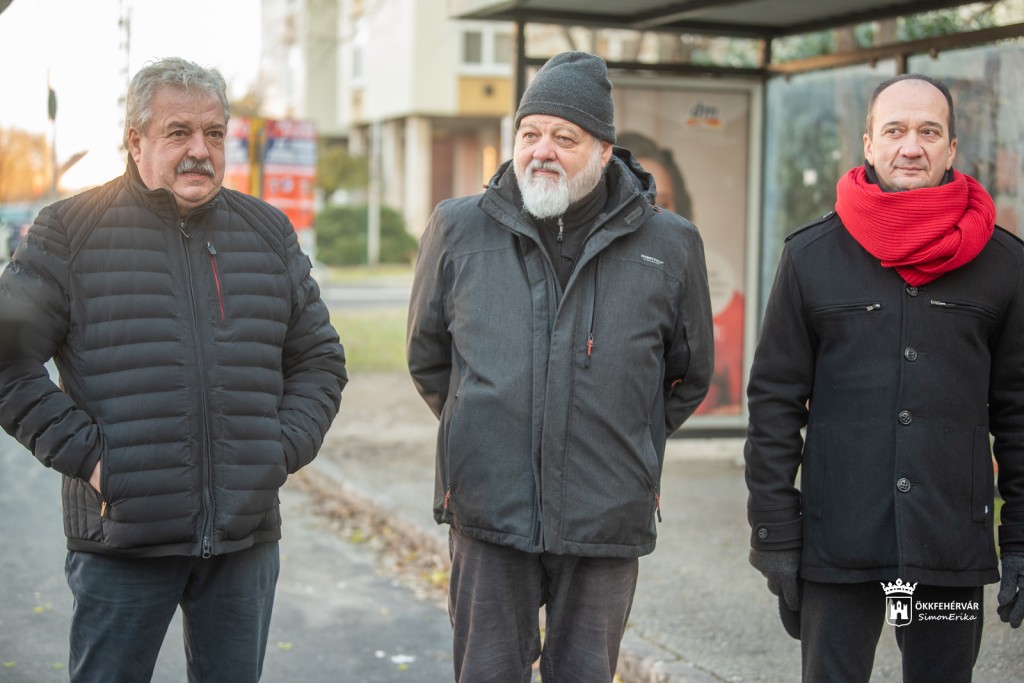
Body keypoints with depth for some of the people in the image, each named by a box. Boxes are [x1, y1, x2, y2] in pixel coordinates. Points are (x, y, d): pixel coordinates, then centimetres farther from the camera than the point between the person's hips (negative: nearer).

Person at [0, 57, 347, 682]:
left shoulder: (269, 232, 11)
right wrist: (85, 454, -11)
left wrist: (286, 449, 4)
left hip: (247, 536, 4)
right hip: (123, 534, -3)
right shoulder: (71, 233, -1)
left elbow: (319, 359, 18)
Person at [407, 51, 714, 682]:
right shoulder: (459, 230, 1)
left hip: (607, 523, 0)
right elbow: (427, 357, 16)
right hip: (490, 514, 0)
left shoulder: (669, 245, 0)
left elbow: (689, 376, 14)